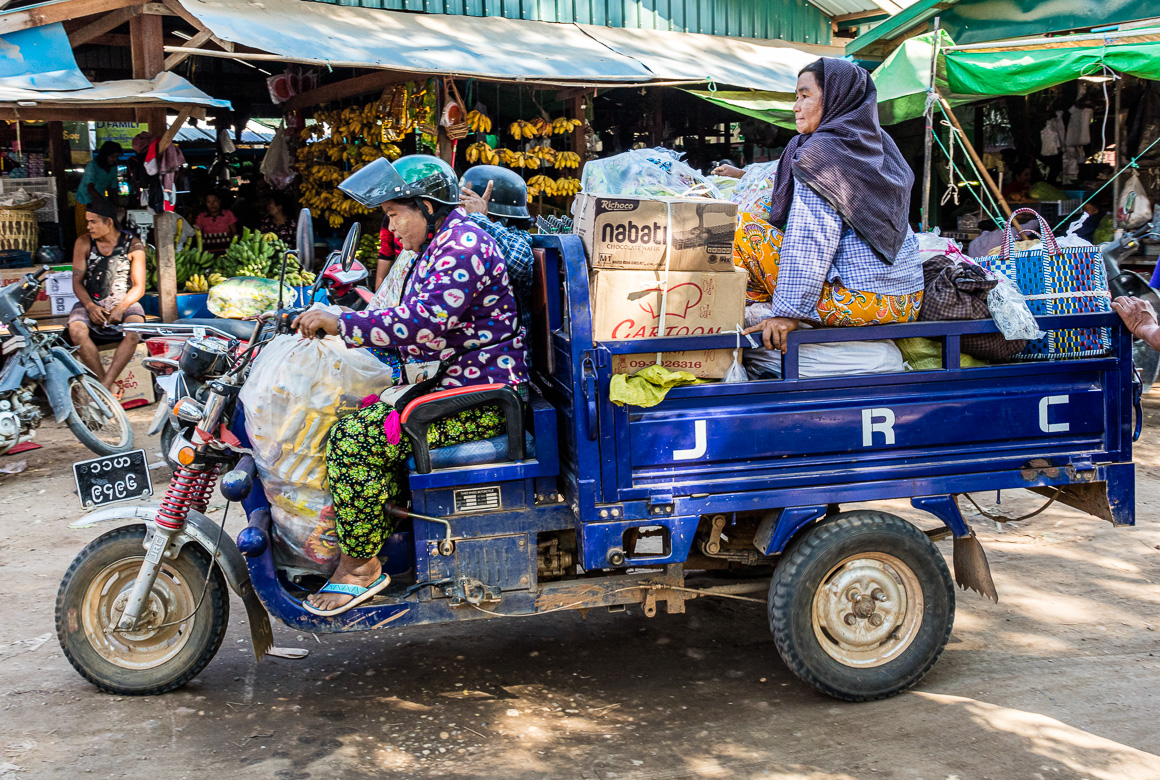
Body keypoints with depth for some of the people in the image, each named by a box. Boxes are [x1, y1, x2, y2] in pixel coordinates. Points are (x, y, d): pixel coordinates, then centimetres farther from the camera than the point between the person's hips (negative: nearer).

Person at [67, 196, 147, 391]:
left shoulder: (133, 245, -2)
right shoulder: (84, 243, 2)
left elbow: (138, 286, -2)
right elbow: (77, 282, 3)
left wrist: (121, 308, -20)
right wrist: (90, 306, -17)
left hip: (124, 302, -2)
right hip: (91, 303, 2)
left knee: (134, 331, -34)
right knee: (76, 330, -30)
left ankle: (105, 386, -36)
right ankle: (102, 380, -27)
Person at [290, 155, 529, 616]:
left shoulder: (463, 244, -16)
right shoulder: (440, 245, 18)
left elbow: (424, 323, -28)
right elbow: (417, 321, 23)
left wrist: (341, 324, -24)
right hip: (452, 382, 11)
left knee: (353, 439, -18)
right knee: (360, 419, 16)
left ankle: (360, 565, -5)